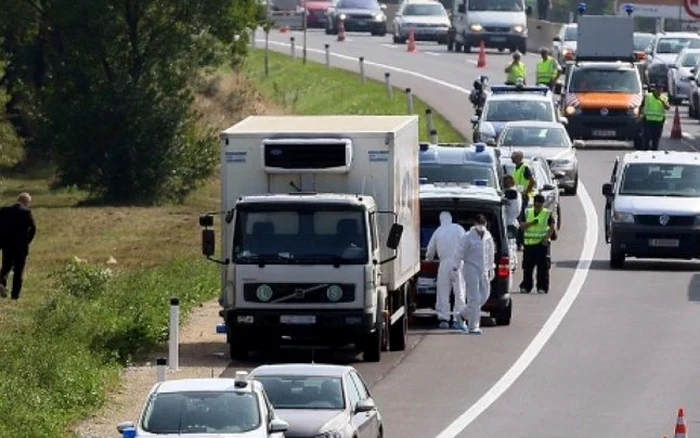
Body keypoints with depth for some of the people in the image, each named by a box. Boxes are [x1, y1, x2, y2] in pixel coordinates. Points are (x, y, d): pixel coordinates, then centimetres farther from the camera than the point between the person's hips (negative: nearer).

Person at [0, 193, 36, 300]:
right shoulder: (26, 212, -9)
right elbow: (33, 229, -15)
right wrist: (27, 241, -1)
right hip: (21, 246, -3)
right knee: (18, 270, 8)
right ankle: (15, 294, 5)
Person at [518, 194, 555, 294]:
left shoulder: (547, 214, 2)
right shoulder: (527, 213, 9)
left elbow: (552, 227, -2)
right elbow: (522, 226, 3)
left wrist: (546, 238, -15)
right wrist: (531, 223, -15)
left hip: (542, 244, -3)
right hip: (529, 243, 3)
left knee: (543, 267, -3)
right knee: (527, 267, 5)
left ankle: (542, 287, 2)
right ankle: (525, 287, 13)